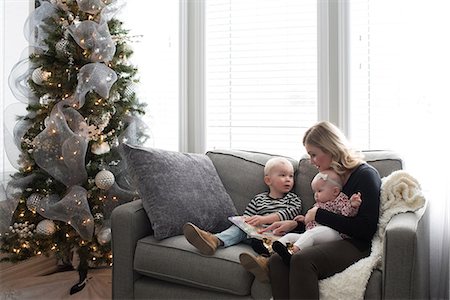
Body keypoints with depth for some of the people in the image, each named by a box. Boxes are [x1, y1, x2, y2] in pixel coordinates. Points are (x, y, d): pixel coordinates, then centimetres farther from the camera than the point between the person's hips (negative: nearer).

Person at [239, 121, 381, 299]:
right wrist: (294, 224, 9)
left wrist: (319, 214, -14)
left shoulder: (365, 175, -8)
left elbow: (366, 229, -18)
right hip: (330, 241, 7)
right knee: (277, 259, -19)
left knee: (301, 260, -32)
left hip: (358, 245, -7)